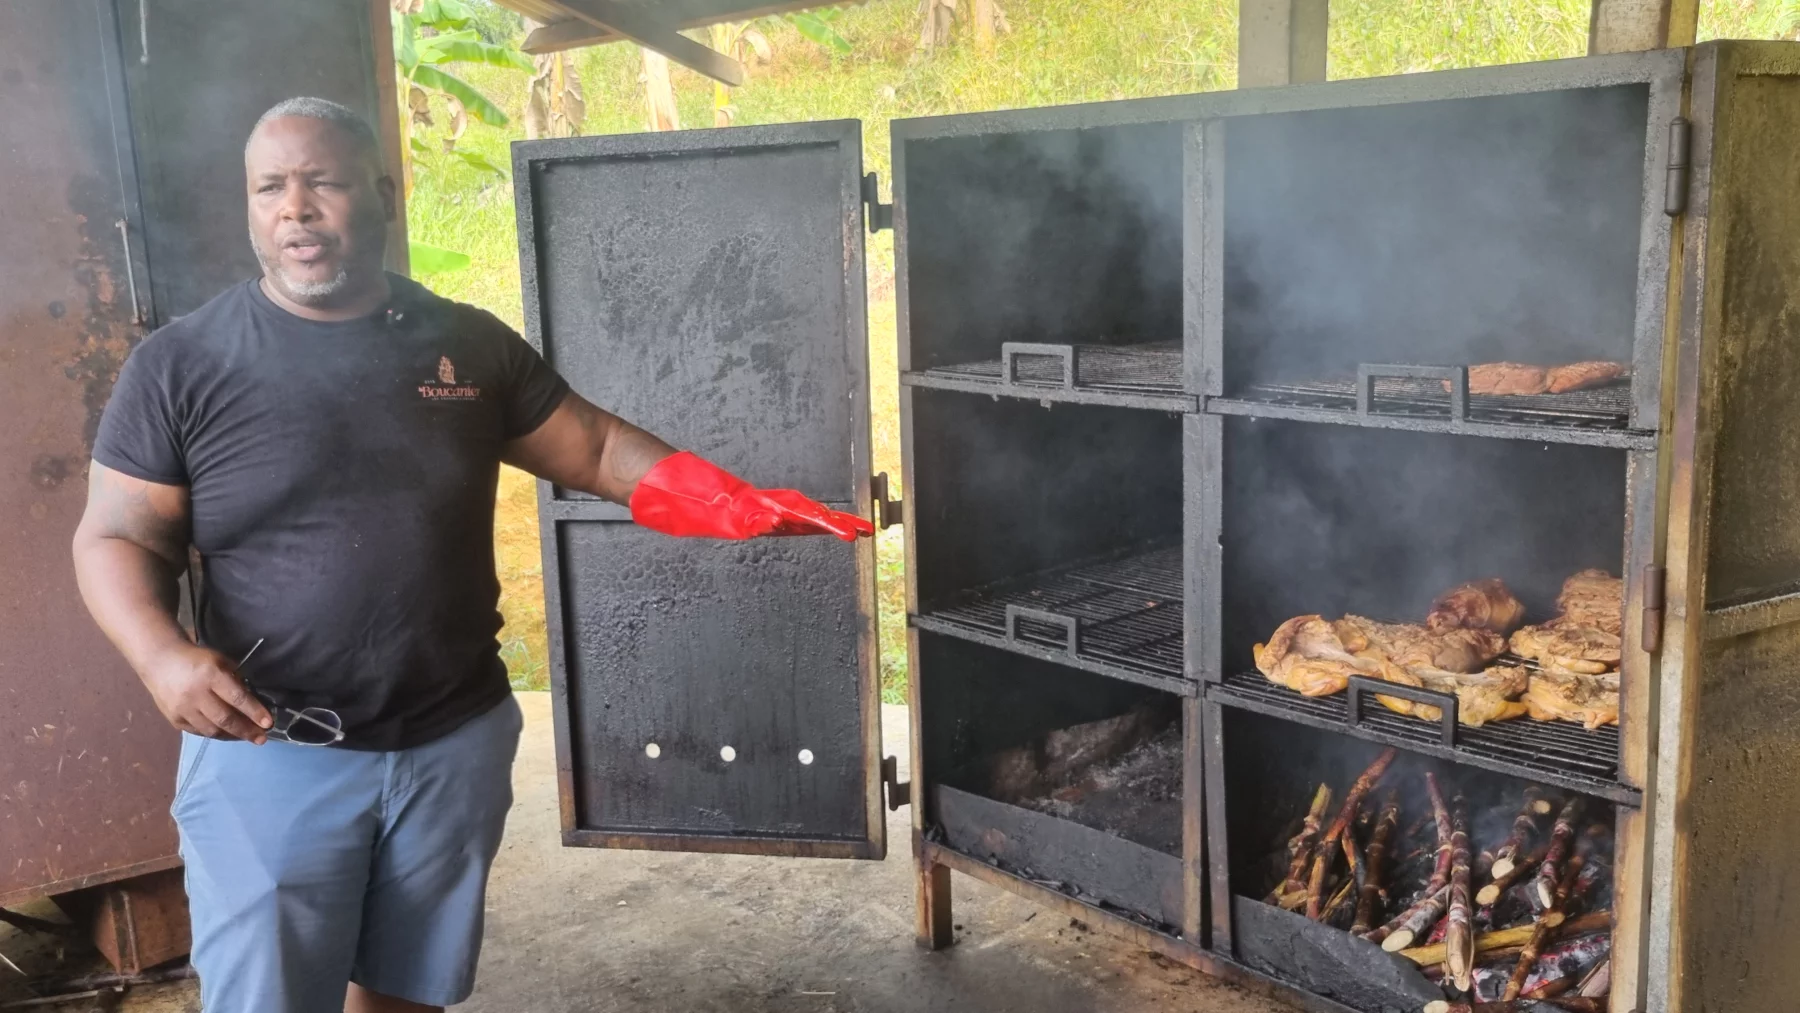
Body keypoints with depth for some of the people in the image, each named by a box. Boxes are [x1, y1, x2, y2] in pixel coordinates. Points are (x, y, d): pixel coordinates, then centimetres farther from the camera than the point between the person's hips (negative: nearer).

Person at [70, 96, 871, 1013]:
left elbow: (595, 447, 6)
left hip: (459, 740, 3)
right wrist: (163, 656, -24)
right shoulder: (181, 363, -5)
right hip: (267, 752, -2)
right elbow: (118, 537, -4)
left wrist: (738, 508, -7)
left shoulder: (470, 344, 2)